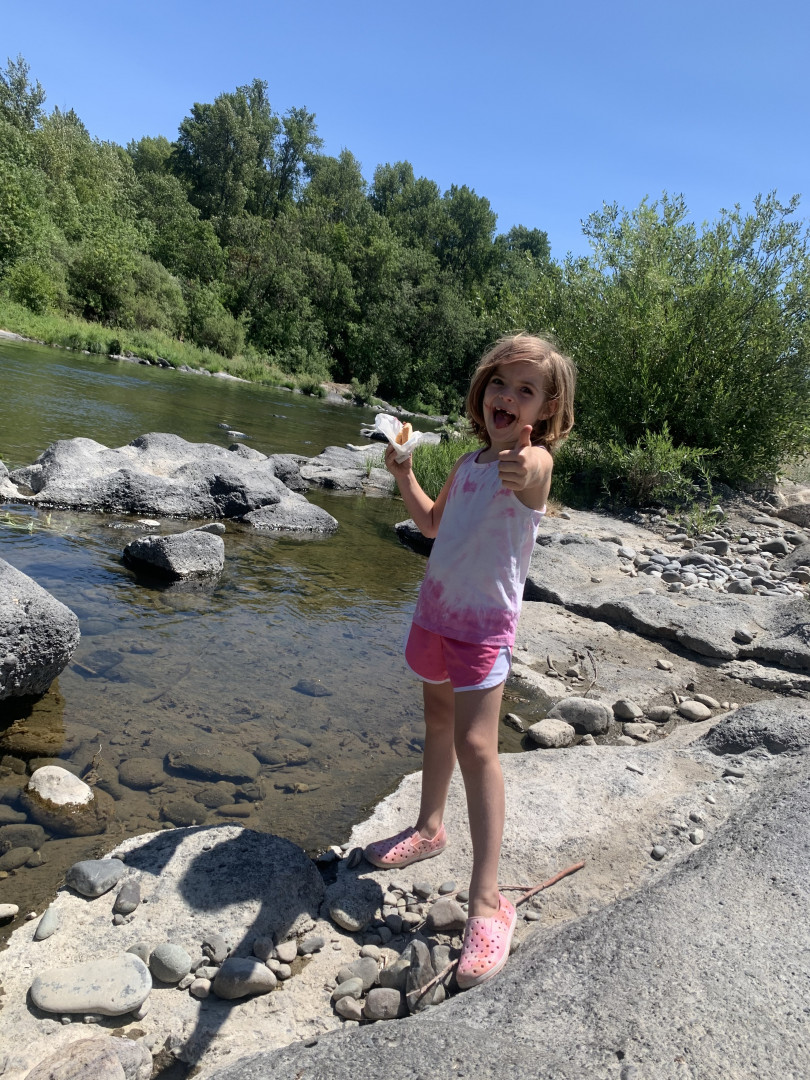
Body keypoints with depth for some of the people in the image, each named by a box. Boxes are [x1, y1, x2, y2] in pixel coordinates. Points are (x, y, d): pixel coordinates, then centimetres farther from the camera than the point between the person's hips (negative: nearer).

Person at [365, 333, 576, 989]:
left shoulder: (533, 459, -15)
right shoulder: (467, 463, 7)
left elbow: (531, 480, -42)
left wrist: (522, 476, -65)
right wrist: (404, 475, 10)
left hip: (485, 621, -7)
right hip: (438, 609, 8)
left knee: (476, 744, -15)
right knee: (439, 720, 21)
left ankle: (487, 902, -5)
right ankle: (430, 829, 42)